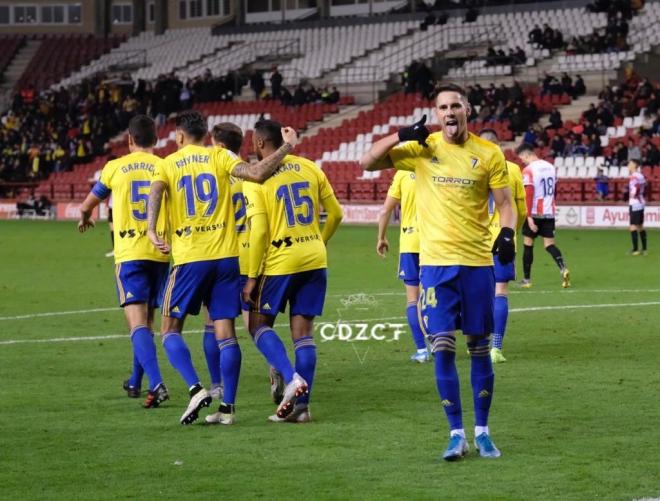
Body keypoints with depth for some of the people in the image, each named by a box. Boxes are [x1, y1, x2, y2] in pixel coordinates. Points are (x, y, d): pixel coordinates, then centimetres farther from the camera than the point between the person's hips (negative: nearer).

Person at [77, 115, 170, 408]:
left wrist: (84, 219, 40)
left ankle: (156, 383, -29)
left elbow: (88, 204, 18)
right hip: (160, 253, 3)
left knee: (138, 323, -10)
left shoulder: (115, 167, 3)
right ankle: (135, 382, 32)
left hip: (129, 254, -3)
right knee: (147, 320, 19)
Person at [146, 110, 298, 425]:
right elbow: (256, 173, -9)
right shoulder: (218, 157, 7)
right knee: (226, 332, 5)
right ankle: (227, 407, 2)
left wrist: (151, 230, -28)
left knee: (170, 330, 8)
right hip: (226, 256, 2)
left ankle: (195, 389, -12)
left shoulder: (167, 164, 6)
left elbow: (156, 192, -15)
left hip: (189, 258, -2)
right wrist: (287, 147, 2)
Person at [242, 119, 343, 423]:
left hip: (280, 262, -5)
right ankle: (301, 405, 5)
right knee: (302, 332, 8)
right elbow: (335, 213, 10)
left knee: (259, 324, 11)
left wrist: (252, 277, -7)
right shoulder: (309, 168, 7)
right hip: (315, 261, 5)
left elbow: (259, 231, -13)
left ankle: (291, 378, -11)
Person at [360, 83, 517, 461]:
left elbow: (505, 203, 4)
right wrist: (400, 137, -14)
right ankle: (457, 433, 4)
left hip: (478, 262, 0)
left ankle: (482, 431, 18)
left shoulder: (489, 154, 1)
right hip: (436, 262, 0)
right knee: (443, 349, -5)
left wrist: (507, 233, -16)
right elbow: (368, 163, 0)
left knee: (480, 348, 6)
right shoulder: (422, 148, 2)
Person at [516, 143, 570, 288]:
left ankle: (527, 279, 13)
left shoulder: (528, 170, -13)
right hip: (549, 213, 5)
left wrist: (529, 216, -19)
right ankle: (563, 269, -20)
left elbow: (528, 194, -19)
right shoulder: (550, 166, 9)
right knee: (549, 244, 5)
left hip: (535, 213, -5)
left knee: (528, 244, 8)